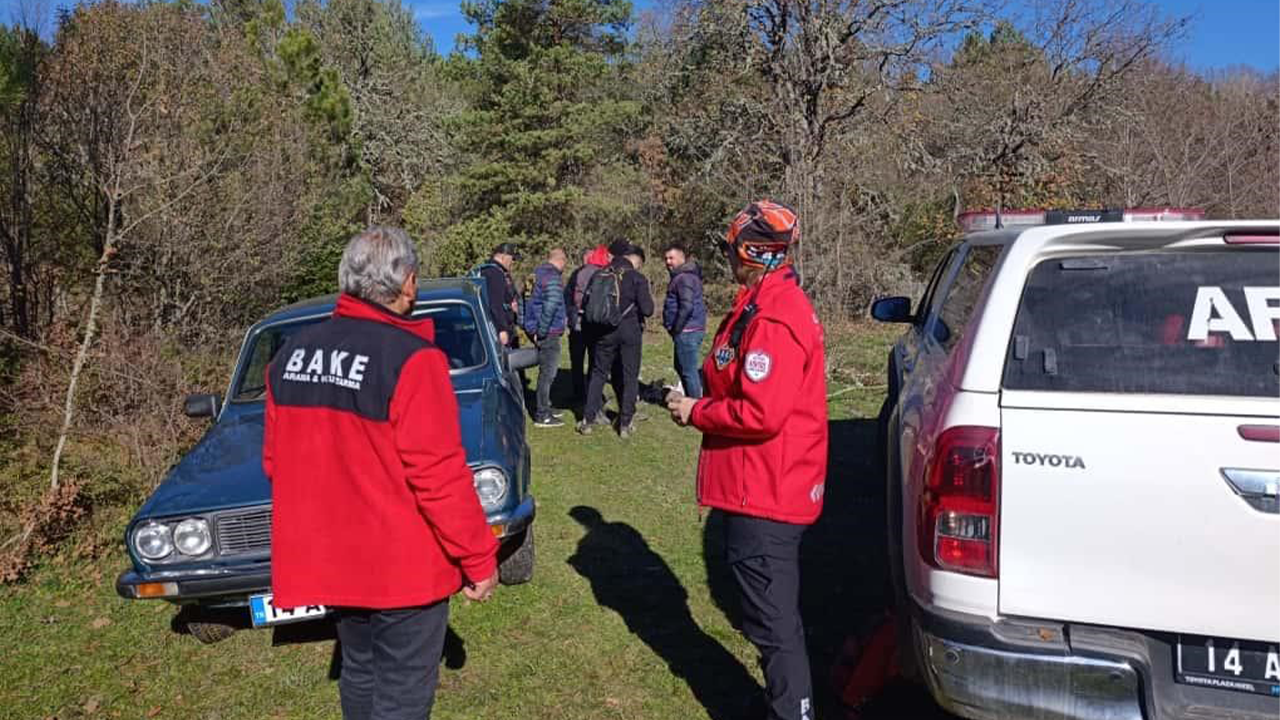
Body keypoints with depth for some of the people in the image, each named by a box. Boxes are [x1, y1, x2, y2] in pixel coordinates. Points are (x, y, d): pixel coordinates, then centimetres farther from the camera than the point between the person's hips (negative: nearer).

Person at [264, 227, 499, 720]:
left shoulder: (291, 353, 1)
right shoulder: (411, 359, -21)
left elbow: (275, 462, 8)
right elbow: (441, 478, -22)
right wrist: (479, 560, -11)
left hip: (327, 562, 7)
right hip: (401, 568, -7)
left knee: (359, 674, 24)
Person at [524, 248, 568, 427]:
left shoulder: (537, 273, 14)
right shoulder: (552, 277, -17)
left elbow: (527, 300, 19)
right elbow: (551, 305, -28)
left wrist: (536, 329, 18)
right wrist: (541, 330, -20)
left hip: (542, 332, 10)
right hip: (548, 333, -10)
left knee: (547, 371, 20)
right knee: (547, 372, -3)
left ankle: (544, 407, 31)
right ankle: (542, 416, 2)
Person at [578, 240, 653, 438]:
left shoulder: (598, 275, 4)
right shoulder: (637, 278, -9)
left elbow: (586, 305, 7)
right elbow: (647, 309, -13)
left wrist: (592, 329, 20)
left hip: (604, 332, 3)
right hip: (629, 331, -3)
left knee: (598, 373, 13)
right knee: (629, 377, 7)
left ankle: (588, 420, 12)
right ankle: (626, 424, 9)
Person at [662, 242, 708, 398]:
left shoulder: (684, 278, -16)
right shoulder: (688, 275, 17)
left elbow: (687, 307, -25)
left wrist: (676, 329, -16)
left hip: (687, 331, -11)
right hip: (694, 329, 11)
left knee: (688, 371, -5)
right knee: (681, 367, 21)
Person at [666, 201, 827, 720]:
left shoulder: (771, 319, -22)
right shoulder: (781, 304, 11)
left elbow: (761, 414, -28)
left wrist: (695, 413, -14)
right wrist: (705, 398, 6)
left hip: (763, 496, -11)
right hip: (773, 488, 11)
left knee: (772, 622, 1)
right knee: (775, 614, 23)